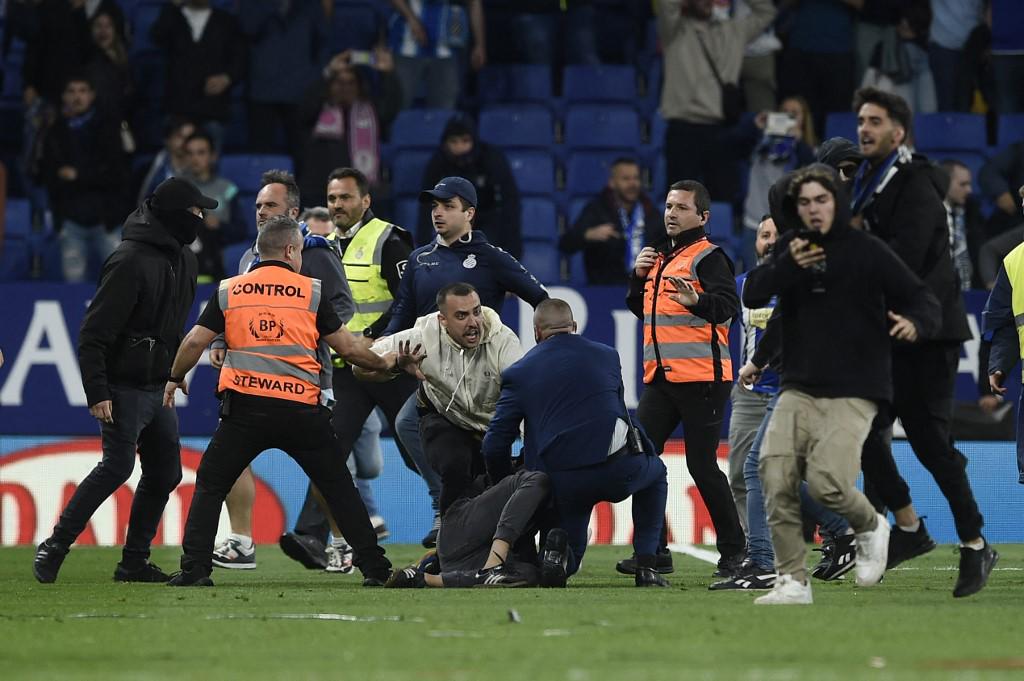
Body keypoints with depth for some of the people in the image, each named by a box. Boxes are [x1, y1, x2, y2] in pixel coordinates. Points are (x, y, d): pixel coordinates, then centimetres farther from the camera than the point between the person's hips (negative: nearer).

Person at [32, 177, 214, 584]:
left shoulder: (184, 258, 11)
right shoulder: (130, 261, -17)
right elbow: (94, 332, -18)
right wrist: (96, 393, -22)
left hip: (158, 387, 9)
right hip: (125, 386, -9)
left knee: (165, 472, 6)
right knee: (118, 465, -15)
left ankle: (135, 561, 12)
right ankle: (55, 547, -9)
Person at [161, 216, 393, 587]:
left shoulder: (228, 290, 9)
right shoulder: (313, 291, 7)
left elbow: (195, 341, 6)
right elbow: (348, 347, 10)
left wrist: (175, 379, 24)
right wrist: (384, 363, 28)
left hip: (245, 407, 0)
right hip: (301, 408, 0)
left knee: (210, 486, 12)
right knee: (339, 487, 11)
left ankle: (195, 568, -1)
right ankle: (374, 567, 9)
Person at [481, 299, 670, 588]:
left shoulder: (520, 372, 8)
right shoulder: (607, 356, 14)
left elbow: (495, 445, 4)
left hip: (564, 482, 0)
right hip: (620, 471, 0)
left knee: (569, 560, 25)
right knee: (656, 473, 36)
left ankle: (559, 544, -13)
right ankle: (646, 566, 19)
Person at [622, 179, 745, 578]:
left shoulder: (708, 257, -6)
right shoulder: (660, 258, 19)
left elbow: (729, 306, -21)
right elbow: (640, 309, 30)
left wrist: (696, 300, -41)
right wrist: (639, 276, 12)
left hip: (701, 378, -8)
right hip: (660, 378, 8)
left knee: (702, 466, -6)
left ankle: (733, 549, 6)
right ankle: (654, 551, 4)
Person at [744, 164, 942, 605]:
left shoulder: (868, 252, -3)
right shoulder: (790, 248, 10)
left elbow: (924, 300, -3)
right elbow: (751, 295, 3)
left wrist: (915, 323, -27)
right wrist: (787, 266, -14)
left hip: (853, 394, -4)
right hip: (798, 391, 4)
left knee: (826, 481, -20)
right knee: (775, 476, -13)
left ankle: (870, 526, 12)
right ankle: (792, 581, -5)